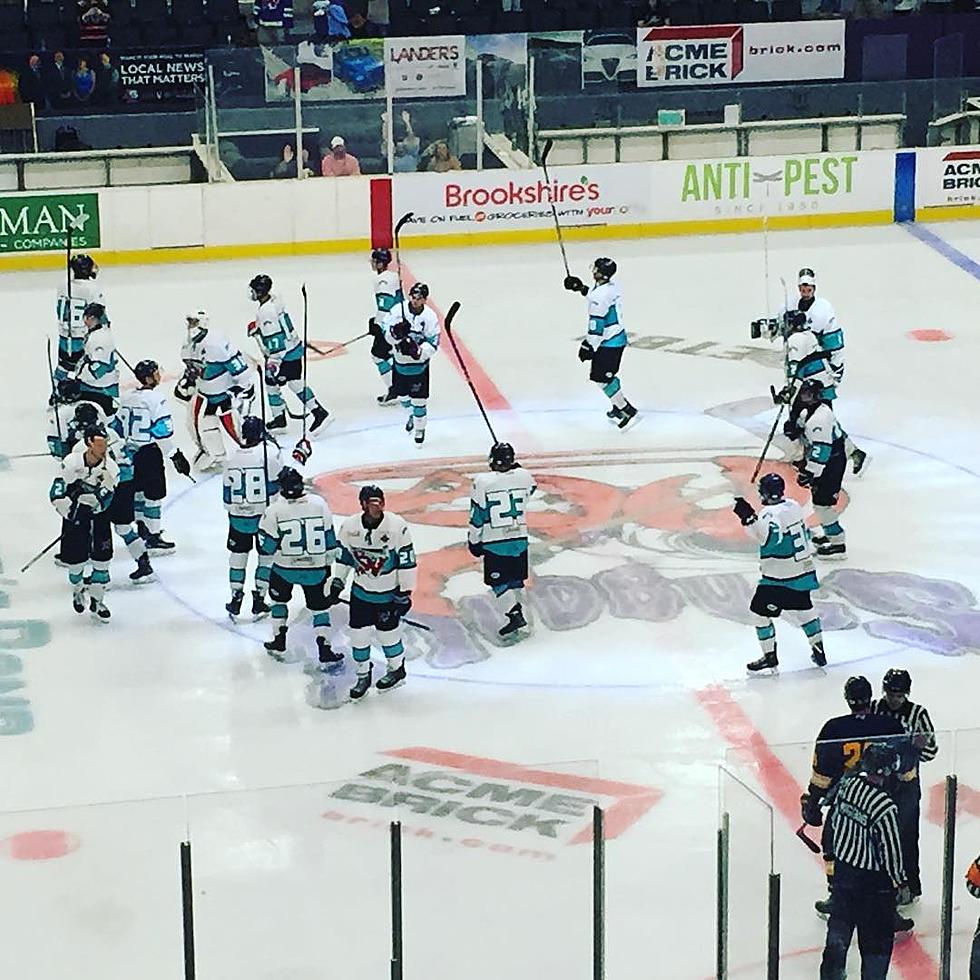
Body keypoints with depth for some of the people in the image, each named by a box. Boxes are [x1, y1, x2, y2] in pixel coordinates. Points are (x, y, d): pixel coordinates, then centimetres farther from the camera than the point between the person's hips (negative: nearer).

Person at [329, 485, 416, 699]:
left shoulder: (397, 527, -20)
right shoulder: (349, 527, -10)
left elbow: (407, 563, -13)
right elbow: (343, 557, 7)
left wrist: (405, 593, -12)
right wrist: (337, 585, 10)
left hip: (389, 593, -3)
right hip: (361, 592, 3)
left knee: (388, 633, 6)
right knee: (358, 634, 6)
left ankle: (396, 669, 32)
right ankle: (363, 675, 25)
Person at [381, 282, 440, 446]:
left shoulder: (430, 317, -17)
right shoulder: (398, 310, -11)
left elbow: (432, 345, -15)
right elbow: (387, 335, -9)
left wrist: (418, 351, -33)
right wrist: (395, 333, -32)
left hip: (419, 364, -3)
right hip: (399, 361, 3)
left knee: (419, 399, -1)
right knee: (402, 394, 21)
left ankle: (420, 428, 21)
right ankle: (412, 416, 51)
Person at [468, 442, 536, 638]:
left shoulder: (483, 482, -14)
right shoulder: (523, 476, -5)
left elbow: (476, 517, -8)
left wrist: (474, 541, 2)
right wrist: (515, 467, 25)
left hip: (494, 543, -4)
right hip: (520, 539, 4)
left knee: (498, 583, 2)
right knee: (516, 579, 18)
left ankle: (514, 614, -10)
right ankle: (518, 612, 22)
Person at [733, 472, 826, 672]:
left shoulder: (771, 514, -21)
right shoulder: (794, 506, 6)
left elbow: (771, 537, -39)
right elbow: (805, 534, 18)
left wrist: (749, 518, -39)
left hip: (780, 578, -9)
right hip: (803, 572, 9)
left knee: (760, 611, 3)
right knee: (802, 609, 24)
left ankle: (770, 657, 6)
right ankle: (819, 651, 27)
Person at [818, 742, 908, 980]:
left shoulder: (848, 785, -8)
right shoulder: (885, 807, -28)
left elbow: (833, 820, 7)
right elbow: (891, 849, -20)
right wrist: (898, 878, -3)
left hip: (842, 866, 7)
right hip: (872, 879, -7)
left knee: (841, 919, 24)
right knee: (877, 934, 8)